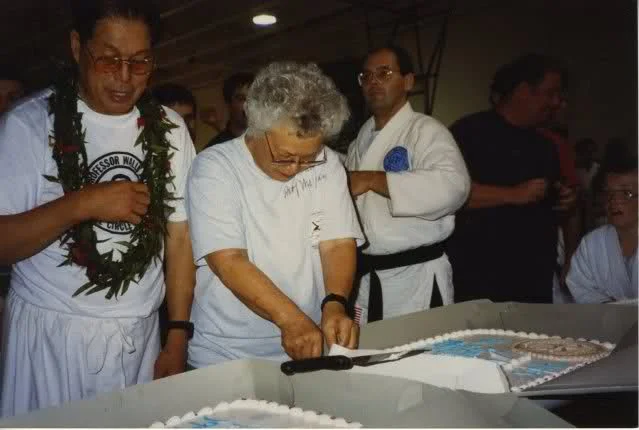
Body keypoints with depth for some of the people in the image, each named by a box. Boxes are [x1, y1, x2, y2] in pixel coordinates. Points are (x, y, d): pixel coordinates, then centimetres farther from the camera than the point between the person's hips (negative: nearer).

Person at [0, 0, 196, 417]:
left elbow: (180, 235, 2)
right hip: (50, 335, -2)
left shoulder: (169, 128, 1)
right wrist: (80, 204, -24)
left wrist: (178, 338, -1)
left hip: (141, 336, 3)